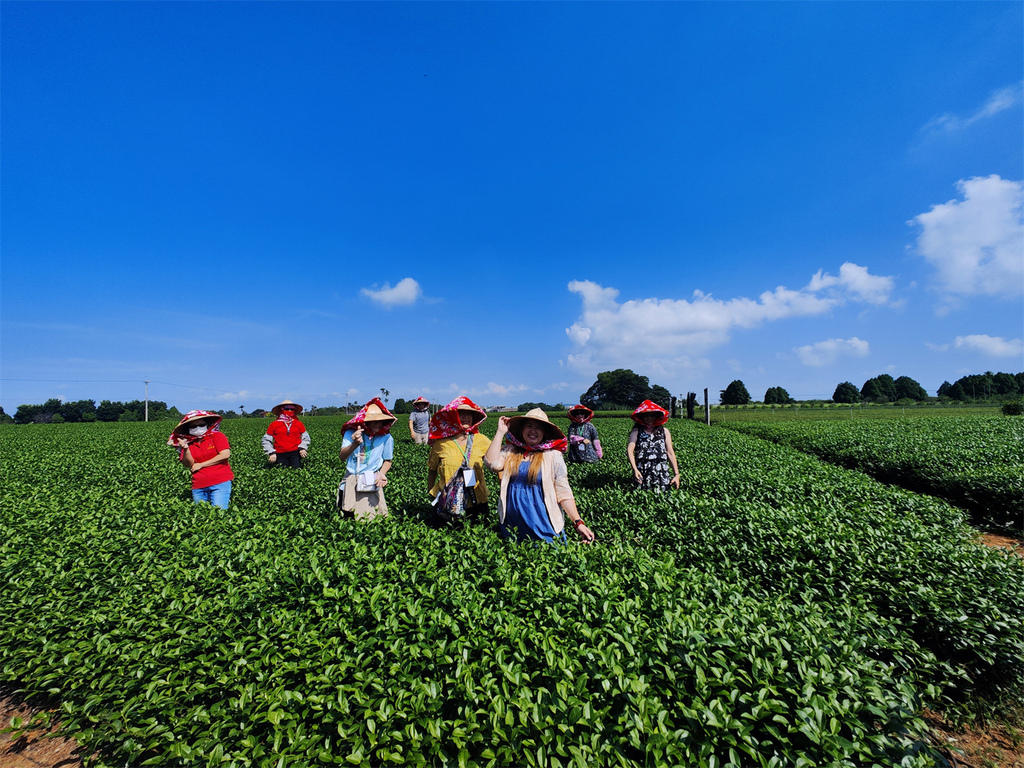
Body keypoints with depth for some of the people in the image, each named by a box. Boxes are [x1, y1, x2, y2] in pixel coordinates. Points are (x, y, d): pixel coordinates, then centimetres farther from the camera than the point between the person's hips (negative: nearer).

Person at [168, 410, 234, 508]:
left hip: (220, 483, -4)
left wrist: (201, 465, -4)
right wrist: (185, 449, -17)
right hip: (198, 487, 4)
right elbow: (189, 464, 0)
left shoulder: (217, 436, 1)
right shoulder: (188, 442, 11)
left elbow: (225, 454, -11)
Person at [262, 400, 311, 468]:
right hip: (280, 454, 0)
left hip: (295, 453, 1)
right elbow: (266, 441, 10)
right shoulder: (274, 424, 5)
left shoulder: (299, 424, 8)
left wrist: (302, 448, -3)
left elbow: (305, 438, 15)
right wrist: (271, 453, -2)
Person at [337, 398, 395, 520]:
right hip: (351, 480, 1)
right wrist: (355, 444, -41)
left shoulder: (386, 438, -8)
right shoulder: (351, 433, -9)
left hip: (372, 483, -1)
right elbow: (342, 457, -22)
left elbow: (387, 461, 4)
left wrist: (381, 473, -17)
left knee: (367, 518, -4)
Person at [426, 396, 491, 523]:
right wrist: (430, 492, 12)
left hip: (475, 503, 0)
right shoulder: (441, 443, -4)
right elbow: (432, 469, 9)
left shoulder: (481, 440, -6)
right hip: (445, 503, 0)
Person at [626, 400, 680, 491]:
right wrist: (634, 469, -22)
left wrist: (676, 474, 5)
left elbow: (670, 453, 12)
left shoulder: (664, 431, 15)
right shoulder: (636, 431, 8)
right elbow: (629, 450, -6)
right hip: (642, 472, -2)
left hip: (662, 472, 2)